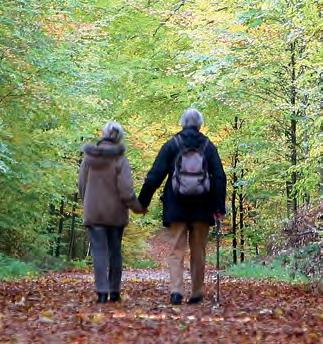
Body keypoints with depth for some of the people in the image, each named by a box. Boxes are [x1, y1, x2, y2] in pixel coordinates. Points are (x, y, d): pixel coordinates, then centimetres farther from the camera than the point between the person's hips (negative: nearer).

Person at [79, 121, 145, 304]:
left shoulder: (89, 158, -2)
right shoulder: (120, 160, -12)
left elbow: (82, 184, 6)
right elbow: (126, 190, -14)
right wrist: (138, 207, 1)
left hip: (94, 212, 1)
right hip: (115, 213, -1)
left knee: (99, 251, 1)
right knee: (115, 251, 12)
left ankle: (102, 291, -8)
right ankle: (114, 291, 18)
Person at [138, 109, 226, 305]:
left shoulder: (172, 145, 1)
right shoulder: (208, 147, 5)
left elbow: (154, 176, -2)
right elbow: (220, 177, 0)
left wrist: (143, 201, 3)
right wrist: (219, 206, 2)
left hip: (176, 207, -1)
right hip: (202, 208, 1)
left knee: (176, 250, 1)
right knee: (198, 252, 10)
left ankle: (176, 290, -14)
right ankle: (197, 293, 14)